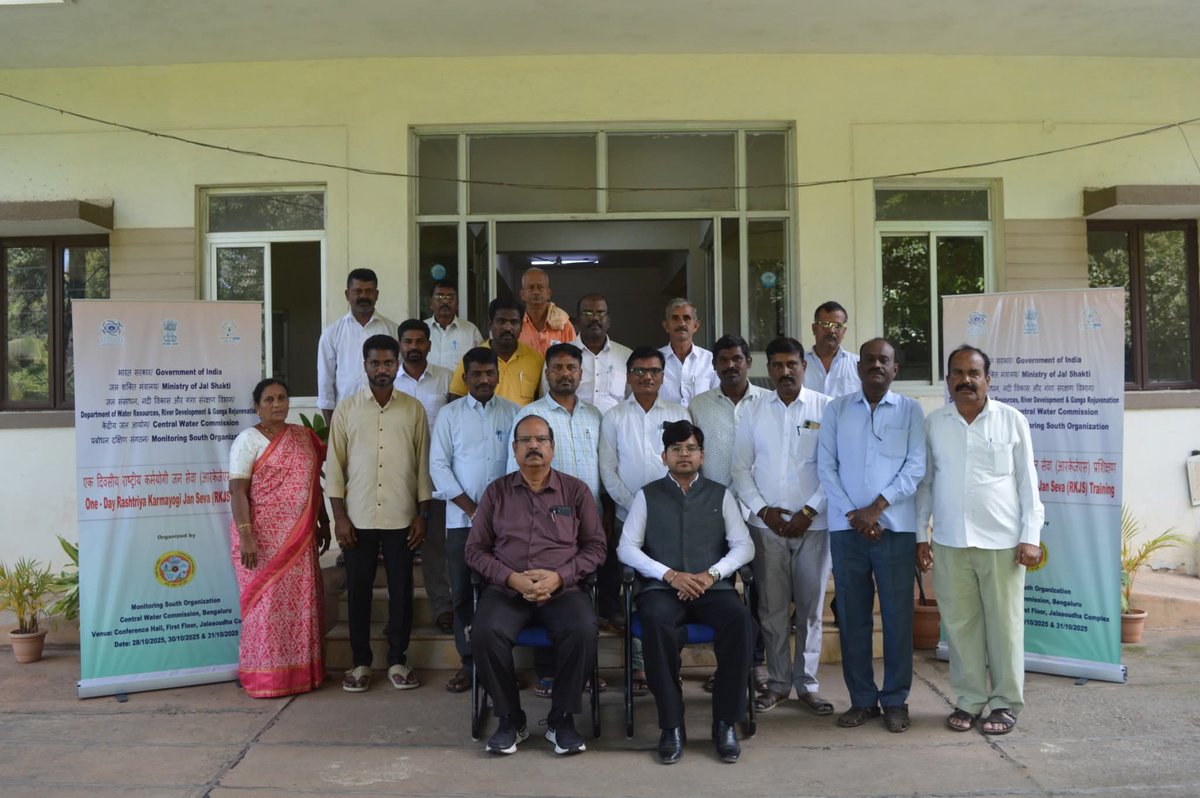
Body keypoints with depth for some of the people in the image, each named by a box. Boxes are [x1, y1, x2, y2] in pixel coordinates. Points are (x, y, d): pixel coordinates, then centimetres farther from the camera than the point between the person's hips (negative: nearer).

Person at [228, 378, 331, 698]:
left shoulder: (303, 436, 11)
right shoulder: (248, 439, -5)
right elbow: (238, 491, -12)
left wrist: (324, 523, 17)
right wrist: (245, 535, -20)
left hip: (300, 538, 5)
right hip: (263, 538, -5)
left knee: (301, 603, 8)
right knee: (266, 604, 0)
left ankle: (302, 671, 18)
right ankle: (265, 676, 10)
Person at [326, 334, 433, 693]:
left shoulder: (414, 409, 3)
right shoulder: (346, 409, 2)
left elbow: (423, 463, 4)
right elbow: (334, 465, 2)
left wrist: (422, 514, 0)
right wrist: (339, 516, -4)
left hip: (401, 517, 0)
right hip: (358, 518, 0)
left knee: (401, 590, 5)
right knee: (358, 590, 6)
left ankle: (397, 660, 18)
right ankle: (360, 662, 19)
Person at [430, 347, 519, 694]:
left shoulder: (512, 413, 7)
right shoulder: (449, 414, 6)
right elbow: (438, 465, 1)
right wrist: (472, 508, -6)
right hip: (462, 518, 0)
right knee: (463, 592, 2)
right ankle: (470, 662, 13)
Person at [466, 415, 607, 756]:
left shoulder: (576, 491, 9)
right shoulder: (496, 492, 11)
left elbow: (595, 546, 7)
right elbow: (475, 549, 8)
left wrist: (559, 576, -10)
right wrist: (511, 577, -9)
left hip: (562, 589, 0)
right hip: (506, 590, 1)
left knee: (583, 630, -31)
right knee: (486, 633, -30)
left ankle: (561, 719, -9)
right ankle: (510, 718, -7)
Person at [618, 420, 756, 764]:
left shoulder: (720, 495, 16)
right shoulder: (647, 496, 12)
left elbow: (744, 546, 8)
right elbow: (626, 548, 3)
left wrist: (711, 574, -11)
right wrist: (670, 574, -11)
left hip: (712, 588, 1)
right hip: (662, 587, -1)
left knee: (740, 618, -32)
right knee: (656, 621, -36)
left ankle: (726, 722, -18)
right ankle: (671, 725, -22)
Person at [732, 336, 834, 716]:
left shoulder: (825, 409, -1)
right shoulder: (754, 413, 7)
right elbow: (741, 468, 7)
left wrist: (809, 511, -10)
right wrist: (764, 510, -4)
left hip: (813, 524, -2)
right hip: (766, 524, 2)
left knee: (810, 606, 4)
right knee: (772, 607, 6)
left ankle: (807, 683, 17)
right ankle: (778, 682, 18)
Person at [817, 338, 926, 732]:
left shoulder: (910, 410, 4)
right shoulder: (836, 409, 8)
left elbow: (915, 467, -3)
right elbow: (826, 466, 2)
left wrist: (876, 507, -12)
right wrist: (854, 514, -7)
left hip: (896, 527, -1)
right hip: (846, 527, 1)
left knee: (897, 615, 2)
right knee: (852, 615, 6)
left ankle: (896, 700, 15)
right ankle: (862, 699, 17)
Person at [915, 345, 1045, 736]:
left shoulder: (1012, 420, 2)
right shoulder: (933, 423, 6)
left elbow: (1027, 481, 2)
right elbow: (924, 482, 10)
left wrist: (1031, 536, -4)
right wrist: (920, 535, 7)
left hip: (1002, 542, -2)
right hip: (949, 542, 2)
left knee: (1004, 624, 4)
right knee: (959, 624, 7)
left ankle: (1006, 702, 18)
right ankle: (969, 700, 20)